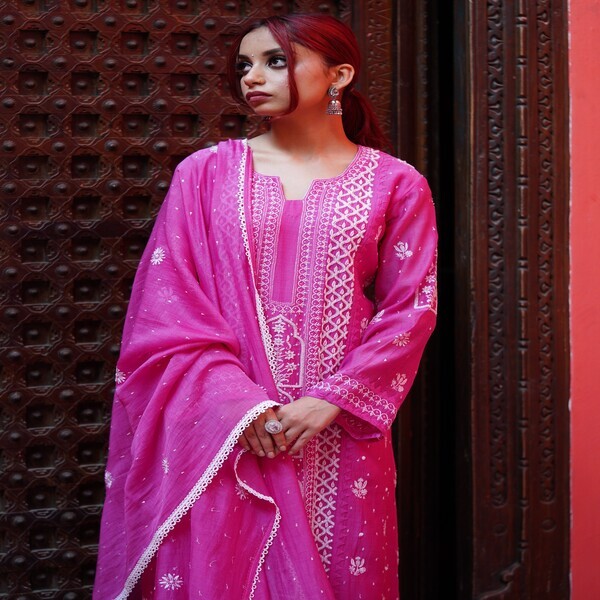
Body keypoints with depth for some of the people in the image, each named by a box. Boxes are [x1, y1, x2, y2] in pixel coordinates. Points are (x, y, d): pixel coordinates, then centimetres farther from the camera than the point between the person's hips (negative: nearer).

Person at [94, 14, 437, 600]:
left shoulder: (394, 185, 3)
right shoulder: (206, 174, 4)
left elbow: (410, 311, 1)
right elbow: (165, 307, -1)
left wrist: (328, 403, -10)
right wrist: (240, 402, -13)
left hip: (339, 434, 0)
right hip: (221, 440, 0)